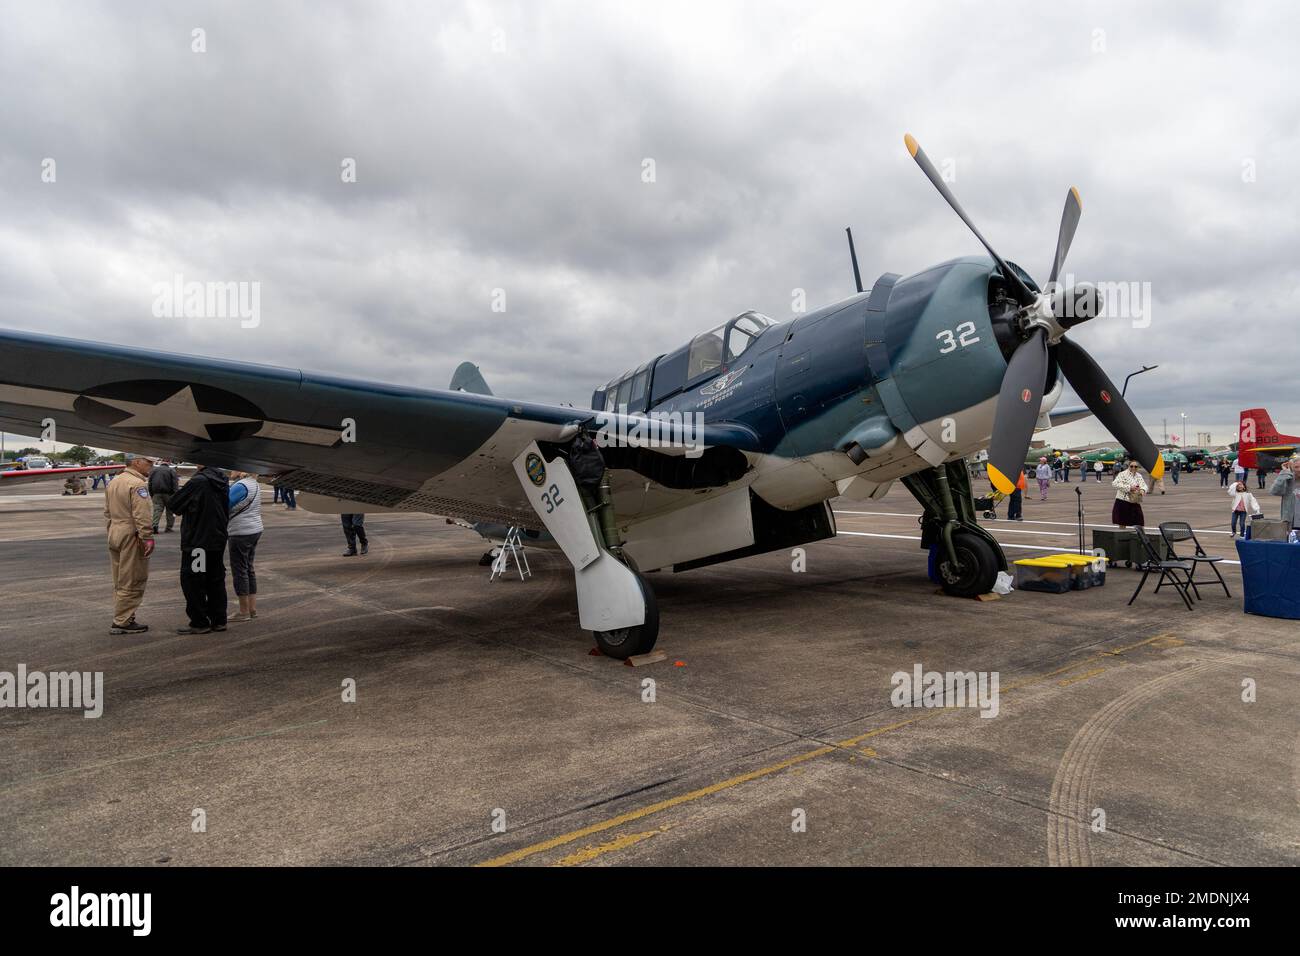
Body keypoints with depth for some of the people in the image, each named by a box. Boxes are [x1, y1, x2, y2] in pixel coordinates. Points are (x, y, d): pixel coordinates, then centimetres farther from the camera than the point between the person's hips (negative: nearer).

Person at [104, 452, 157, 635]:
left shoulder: (113, 483, 15)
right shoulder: (138, 484, -14)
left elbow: (107, 512, 19)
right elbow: (141, 515, -21)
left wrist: (112, 532, 24)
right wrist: (148, 538, -19)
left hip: (114, 534, 10)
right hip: (132, 537, -10)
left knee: (120, 582, 15)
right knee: (131, 582, -3)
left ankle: (123, 619, 21)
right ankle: (122, 622, 0)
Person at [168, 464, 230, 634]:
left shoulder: (197, 482, -20)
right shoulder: (223, 482, 3)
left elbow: (175, 505, -10)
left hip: (197, 541, -7)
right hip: (218, 539, 7)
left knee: (192, 581, 3)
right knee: (216, 580, 14)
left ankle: (199, 623, 6)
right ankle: (219, 620, 19)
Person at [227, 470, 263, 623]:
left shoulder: (240, 486, -19)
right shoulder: (254, 483, 11)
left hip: (241, 534, -9)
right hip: (255, 530, 9)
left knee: (239, 571, -1)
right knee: (249, 569, 15)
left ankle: (244, 611, 6)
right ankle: (252, 608, 20)